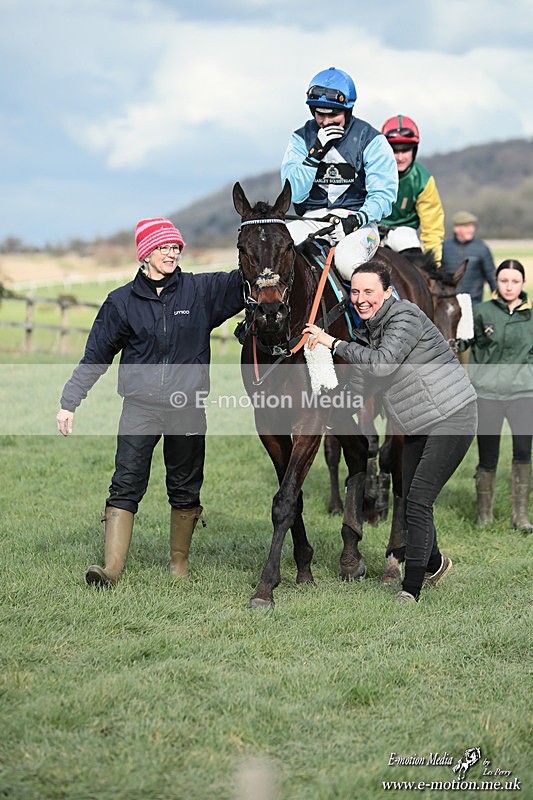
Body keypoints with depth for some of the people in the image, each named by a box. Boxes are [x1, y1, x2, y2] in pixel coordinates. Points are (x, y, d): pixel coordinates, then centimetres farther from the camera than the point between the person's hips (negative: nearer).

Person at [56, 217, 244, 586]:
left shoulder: (201, 290, 4)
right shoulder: (123, 301, 3)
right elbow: (96, 356, 9)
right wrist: (69, 401, 7)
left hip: (187, 408, 1)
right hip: (140, 407, -1)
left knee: (186, 489, 8)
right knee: (126, 484, -10)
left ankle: (180, 565, 22)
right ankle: (112, 568, -13)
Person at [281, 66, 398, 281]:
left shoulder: (370, 140, 0)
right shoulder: (301, 139, 7)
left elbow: (383, 194, -5)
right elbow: (294, 194, -4)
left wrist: (356, 220, -23)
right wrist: (316, 152, -14)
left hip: (358, 222, -2)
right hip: (312, 221, 2)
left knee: (347, 261, -36)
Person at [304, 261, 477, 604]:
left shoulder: (405, 316, -18)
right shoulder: (366, 330, 8)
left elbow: (382, 363, -32)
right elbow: (358, 383, 16)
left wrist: (334, 343, -24)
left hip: (453, 418, -9)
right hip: (419, 427, 9)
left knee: (418, 500, -15)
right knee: (410, 500, 14)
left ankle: (411, 590, -13)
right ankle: (435, 563, 38)